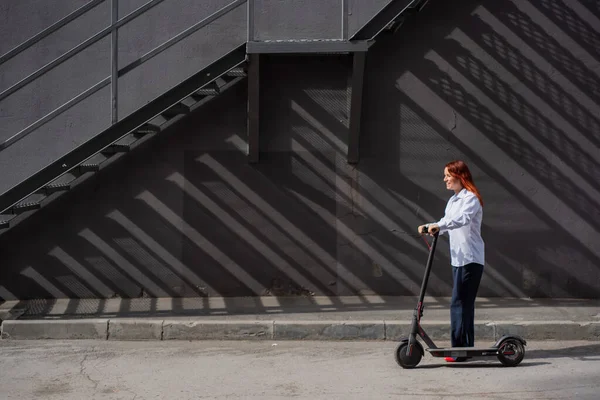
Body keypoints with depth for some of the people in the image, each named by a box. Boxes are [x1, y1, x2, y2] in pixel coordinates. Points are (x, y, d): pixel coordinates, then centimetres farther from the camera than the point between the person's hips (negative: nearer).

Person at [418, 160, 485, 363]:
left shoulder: (471, 198, -12)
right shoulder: (453, 201, 18)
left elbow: (463, 218, -31)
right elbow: (446, 224, 15)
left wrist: (438, 225, -42)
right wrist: (429, 228, -4)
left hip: (471, 258, -10)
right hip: (458, 258, 10)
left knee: (459, 303, -12)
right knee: (464, 303, 12)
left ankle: (460, 349, -11)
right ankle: (467, 346, 18)